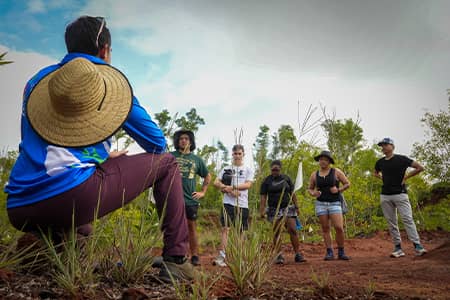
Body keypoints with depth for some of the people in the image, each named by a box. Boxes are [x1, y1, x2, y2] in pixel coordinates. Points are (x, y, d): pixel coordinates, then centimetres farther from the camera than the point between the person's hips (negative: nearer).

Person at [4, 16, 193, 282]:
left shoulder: (38, 81, 22)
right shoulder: (109, 79, 7)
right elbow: (157, 143, 12)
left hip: (20, 210, 7)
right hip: (74, 197, -6)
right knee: (166, 163, 12)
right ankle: (177, 259, 4)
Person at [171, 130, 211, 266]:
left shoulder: (197, 159, 13)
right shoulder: (171, 156, 5)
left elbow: (208, 176, 24)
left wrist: (203, 192, 15)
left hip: (191, 199, 2)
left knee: (192, 228, 6)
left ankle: (195, 256, 14)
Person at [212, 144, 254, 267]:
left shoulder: (248, 170, 9)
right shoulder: (226, 169, 12)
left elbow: (248, 185, -5)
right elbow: (216, 182, 3)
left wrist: (230, 187, -12)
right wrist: (230, 190, -11)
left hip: (242, 204, 1)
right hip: (228, 203, -1)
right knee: (225, 229, -11)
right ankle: (221, 257, -13)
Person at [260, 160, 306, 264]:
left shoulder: (286, 178, 7)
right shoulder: (267, 181, 1)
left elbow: (292, 193, 11)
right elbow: (263, 197, -3)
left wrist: (296, 206, 6)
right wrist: (262, 210, -12)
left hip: (287, 208, 2)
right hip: (274, 210, -1)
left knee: (293, 230, -6)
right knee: (277, 233, -1)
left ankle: (297, 255, -1)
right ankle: (279, 256, 6)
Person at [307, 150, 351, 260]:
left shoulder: (336, 172, 1)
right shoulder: (314, 175, 7)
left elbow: (347, 184, 5)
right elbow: (310, 189, 16)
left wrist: (338, 190, -11)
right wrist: (313, 193, -6)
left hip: (335, 203, -2)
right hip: (321, 204, 2)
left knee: (339, 228, -11)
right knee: (325, 229, 1)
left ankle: (341, 252, 4)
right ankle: (329, 253, 8)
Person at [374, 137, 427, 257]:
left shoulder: (401, 159, -3)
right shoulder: (380, 162, 10)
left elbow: (420, 168, -2)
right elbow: (375, 173, 31)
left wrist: (406, 177, -3)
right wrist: (383, 178, 12)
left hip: (400, 194, -4)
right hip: (385, 196, 5)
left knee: (407, 219, -11)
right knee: (391, 223, 4)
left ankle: (417, 246, -8)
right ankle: (398, 248, 9)